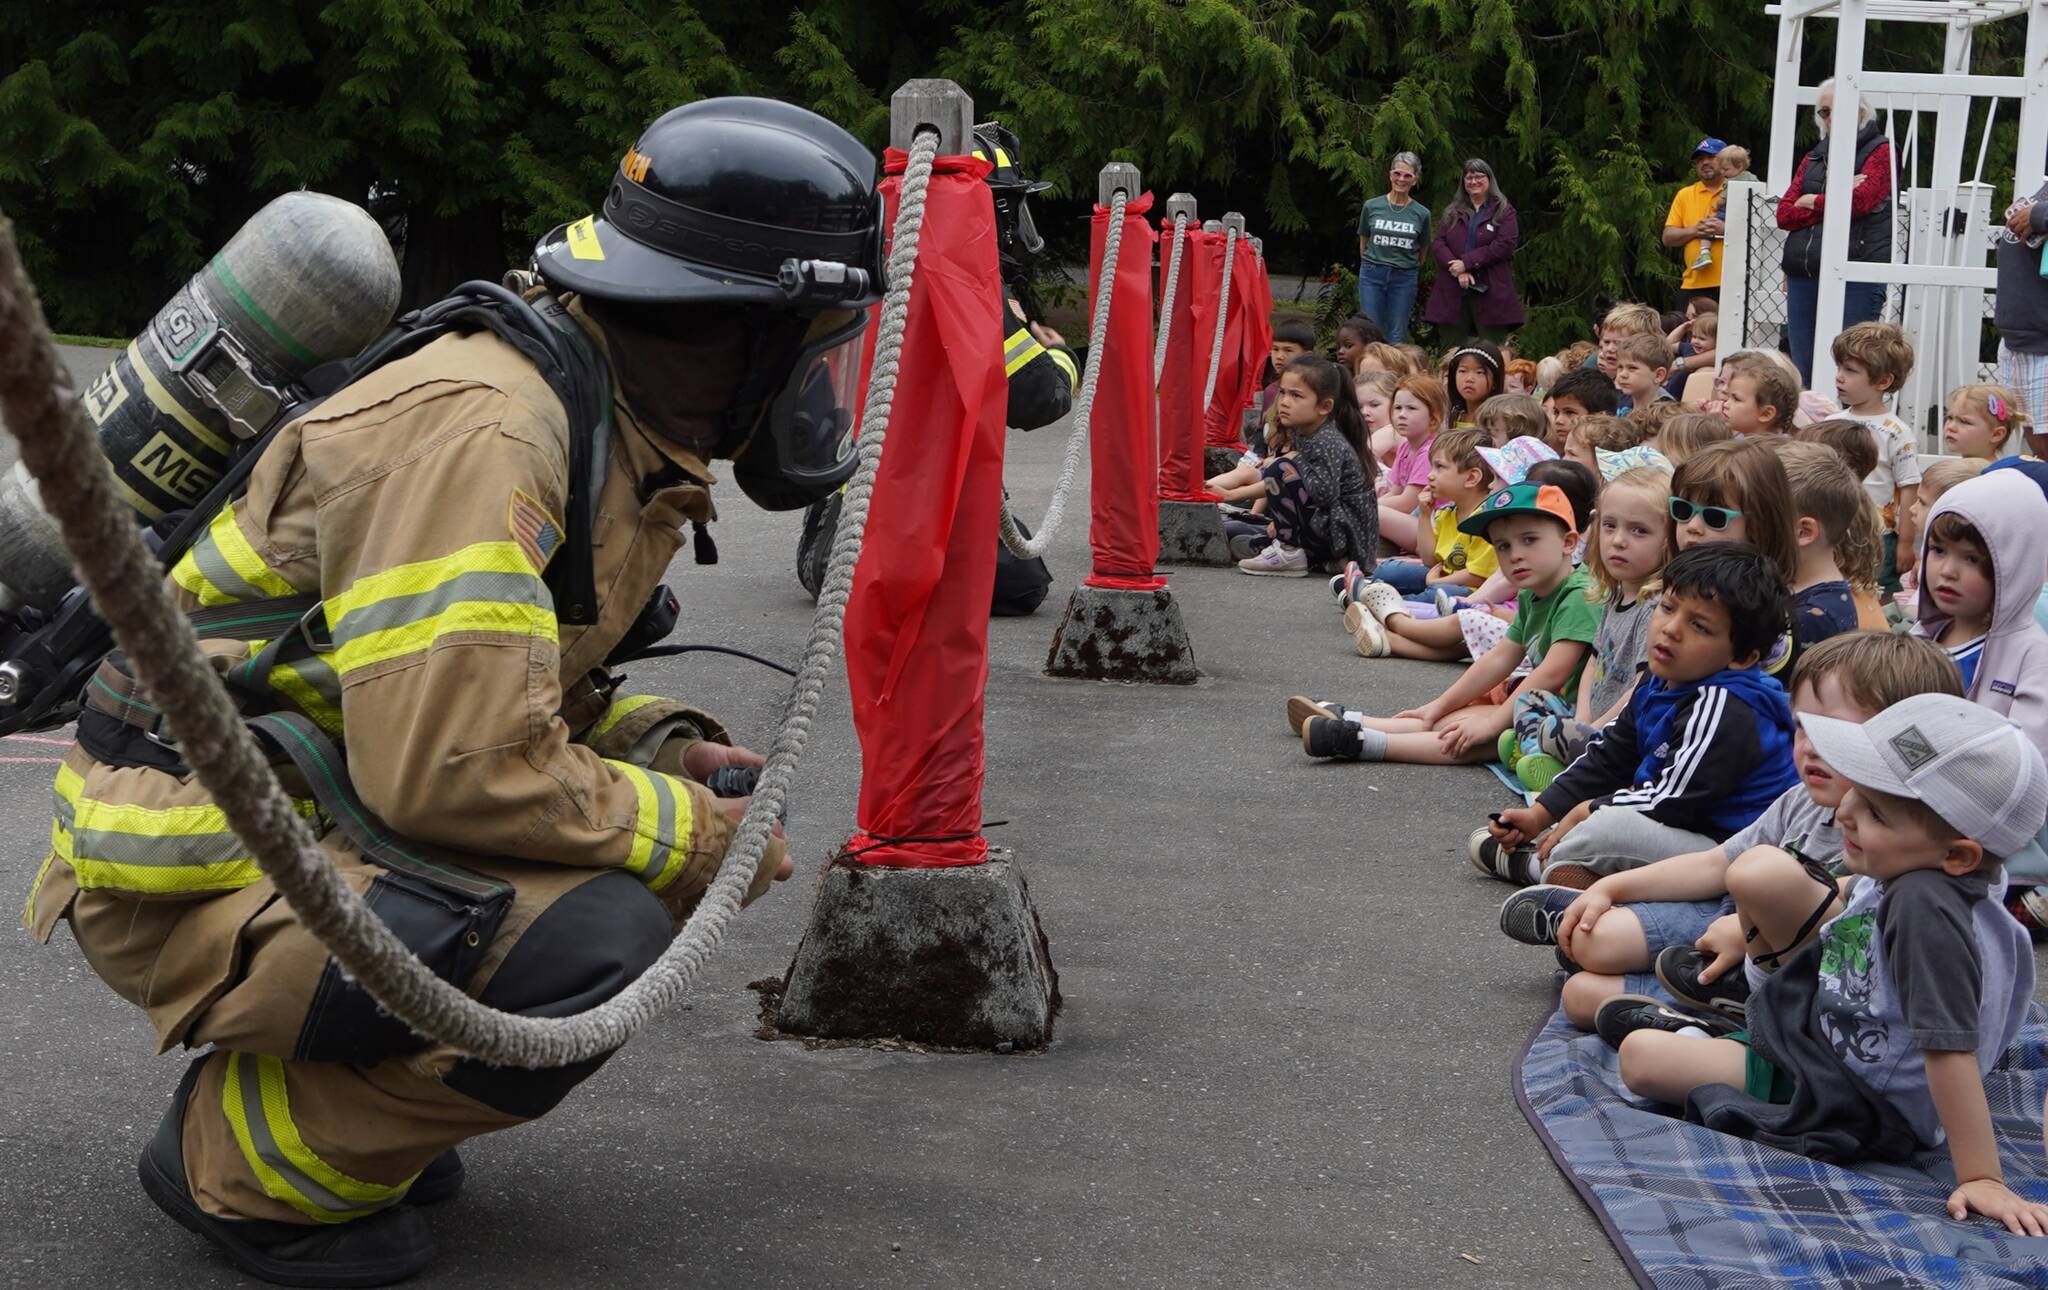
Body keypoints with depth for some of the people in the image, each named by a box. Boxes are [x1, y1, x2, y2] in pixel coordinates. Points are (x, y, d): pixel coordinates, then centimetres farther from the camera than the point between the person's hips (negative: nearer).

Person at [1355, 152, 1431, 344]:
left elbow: (1423, 251, 14)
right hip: (1372, 276, 0)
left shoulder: (1421, 213, 0)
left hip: (1404, 277, 0)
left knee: (1398, 337, 3)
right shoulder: (1372, 206, 0)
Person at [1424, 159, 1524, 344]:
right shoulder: (1452, 212, 17)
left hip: (1490, 293, -3)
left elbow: (1505, 245, -8)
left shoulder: (1503, 212, 6)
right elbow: (1438, 243, 6)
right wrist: (1458, 271, -12)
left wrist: (1466, 263, -13)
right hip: (1453, 294, 4)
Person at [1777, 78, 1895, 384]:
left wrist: (1812, 202, 3)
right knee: (1803, 373, 6)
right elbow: (1784, 214, 9)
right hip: (1803, 275, 6)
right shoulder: (1814, 158, 21)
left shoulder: (1880, 151, 4)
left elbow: (1860, 200, -13)